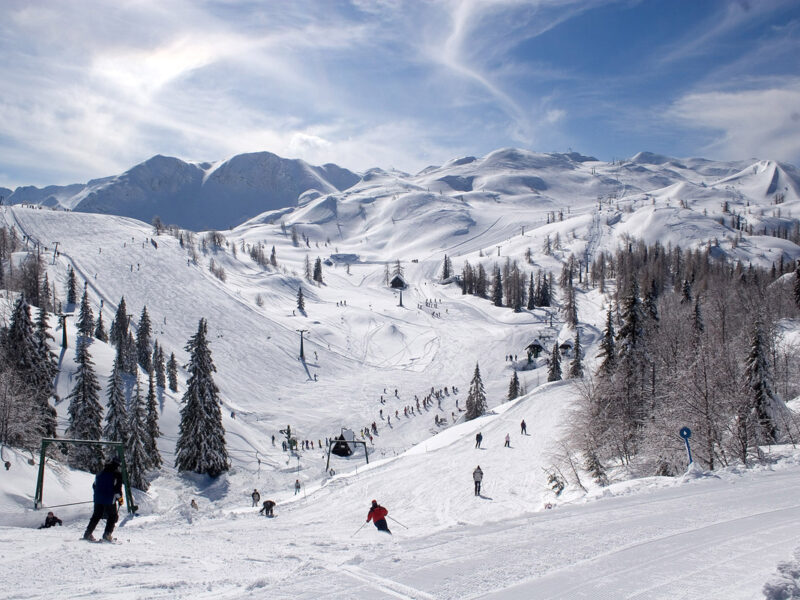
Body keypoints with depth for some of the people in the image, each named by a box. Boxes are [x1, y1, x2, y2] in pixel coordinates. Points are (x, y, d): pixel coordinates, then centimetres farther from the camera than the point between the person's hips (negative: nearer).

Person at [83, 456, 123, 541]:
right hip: (110, 500, -6)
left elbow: (94, 485, 20)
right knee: (112, 516, 8)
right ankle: (107, 534, -5)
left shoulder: (101, 473, 13)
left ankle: (88, 533, 16)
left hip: (98, 499, 6)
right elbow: (118, 487, -14)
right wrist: (120, 498, -1)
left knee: (96, 516, 18)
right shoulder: (117, 474, -7)